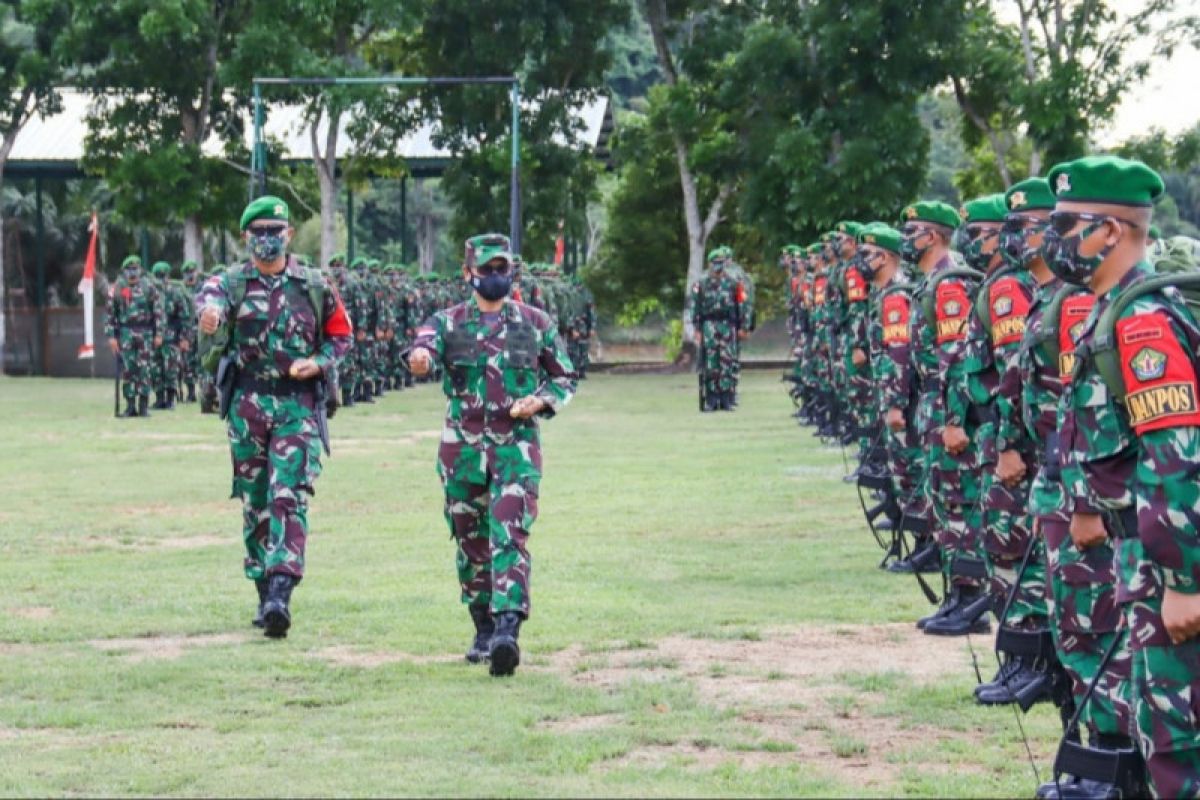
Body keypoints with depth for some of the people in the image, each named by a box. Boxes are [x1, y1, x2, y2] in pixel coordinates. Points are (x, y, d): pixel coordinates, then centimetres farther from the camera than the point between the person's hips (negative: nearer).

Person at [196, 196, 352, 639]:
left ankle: (281, 593, -21)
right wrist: (209, 311, -46)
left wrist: (317, 363, -6)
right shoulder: (233, 281, 3)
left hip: (298, 405, -1)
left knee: (289, 498, -13)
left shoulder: (314, 285, 6)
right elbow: (212, 294, -21)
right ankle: (264, 594, 20)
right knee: (255, 502, 9)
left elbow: (341, 335, 16)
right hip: (247, 403, 2)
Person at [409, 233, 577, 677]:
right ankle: (483, 628, 26)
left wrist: (541, 401, -7)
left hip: (516, 445, -2)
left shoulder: (536, 323, 6)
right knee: (471, 543, 10)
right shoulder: (448, 322, 4)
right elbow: (425, 342, -19)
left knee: (509, 537, -16)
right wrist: (421, 356, -45)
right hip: (462, 447, 2)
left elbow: (565, 377, 14)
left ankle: (508, 630, -26)